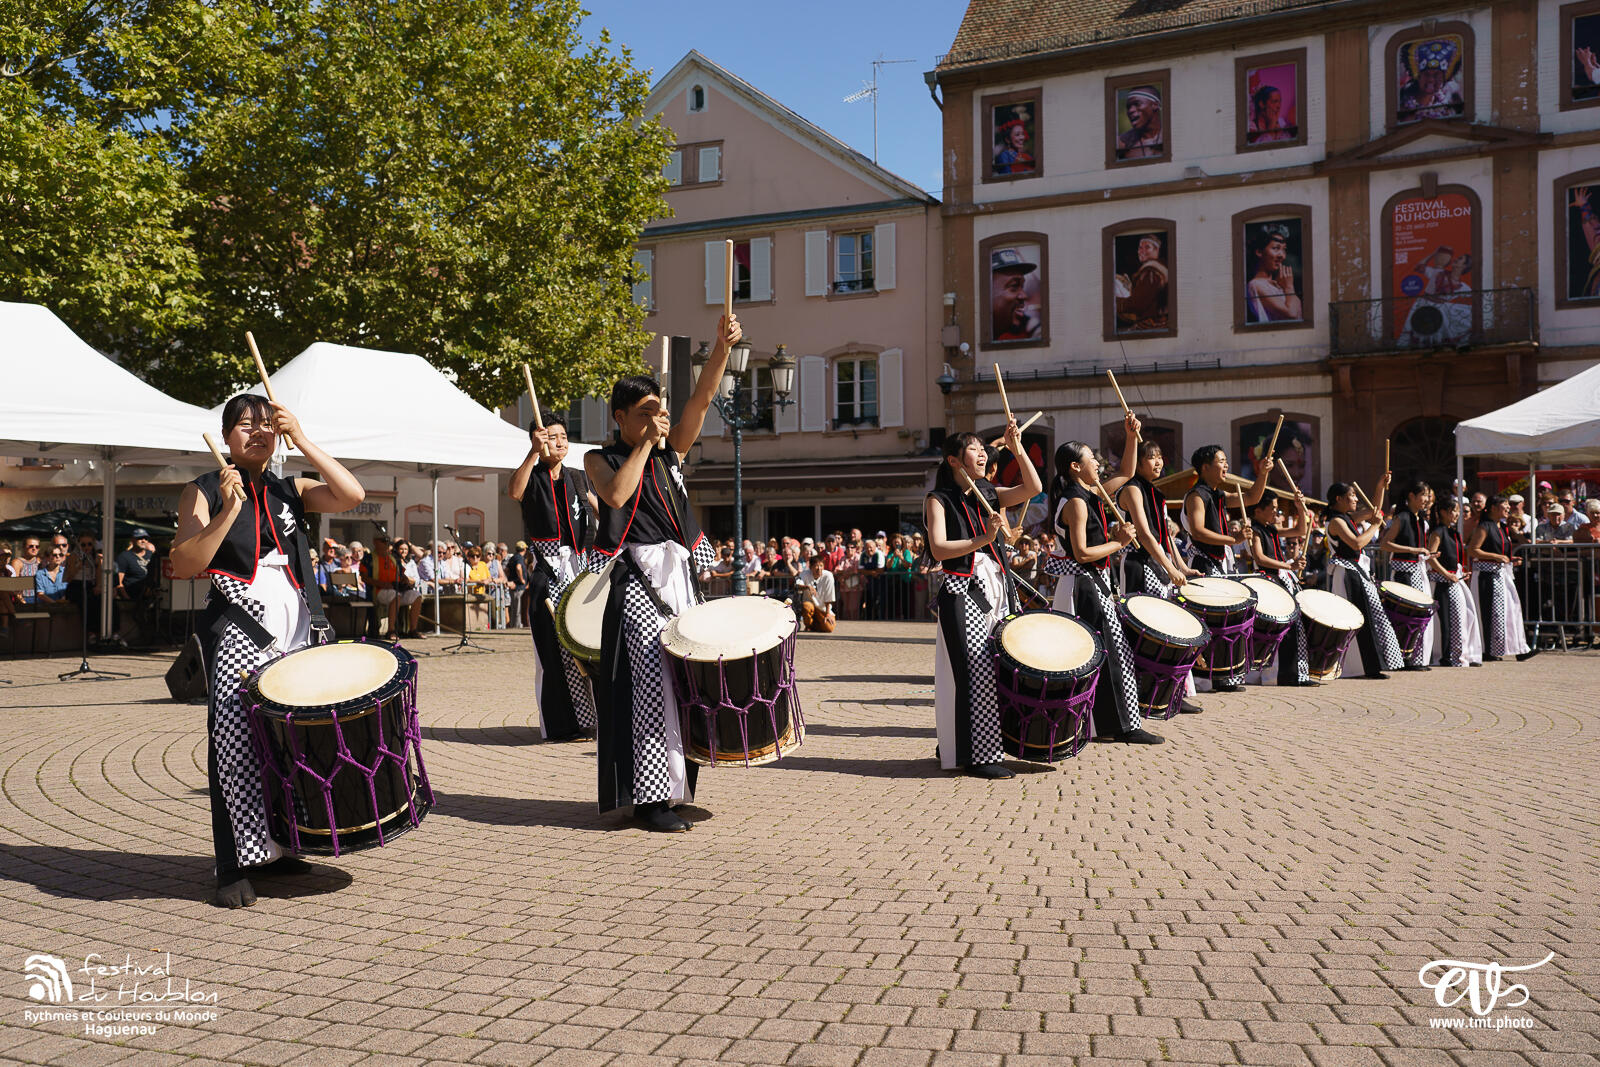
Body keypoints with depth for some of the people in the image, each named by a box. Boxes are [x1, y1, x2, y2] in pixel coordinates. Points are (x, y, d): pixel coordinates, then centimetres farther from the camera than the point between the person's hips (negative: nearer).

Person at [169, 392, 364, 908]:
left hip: (298, 628, 4)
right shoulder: (203, 491, 5)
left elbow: (352, 495, -4)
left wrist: (302, 439, -6)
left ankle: (277, 845, 21)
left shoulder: (290, 490, 14)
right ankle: (235, 866, -10)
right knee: (235, 735, -15)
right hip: (238, 628, -4)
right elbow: (182, 566, -5)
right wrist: (228, 511, -16)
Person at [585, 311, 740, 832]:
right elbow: (616, 495, -18)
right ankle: (649, 798, -7)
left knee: (681, 676, 7)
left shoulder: (672, 451, 15)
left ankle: (670, 785, 18)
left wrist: (722, 347, -11)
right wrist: (645, 444, -10)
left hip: (680, 574, 6)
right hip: (638, 578, -6)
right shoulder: (601, 458, 3)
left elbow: (701, 399, 2)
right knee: (652, 681, -10)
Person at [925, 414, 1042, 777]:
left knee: (998, 667, 8)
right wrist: (981, 541, -24)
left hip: (995, 586, 7)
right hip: (962, 590, -7)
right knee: (978, 669, -13)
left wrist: (1016, 447, -1)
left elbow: (1033, 488, 5)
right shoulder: (939, 499, -2)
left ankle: (953, 748, 20)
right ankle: (978, 757, -8)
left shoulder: (988, 494, 16)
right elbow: (939, 549, -13)